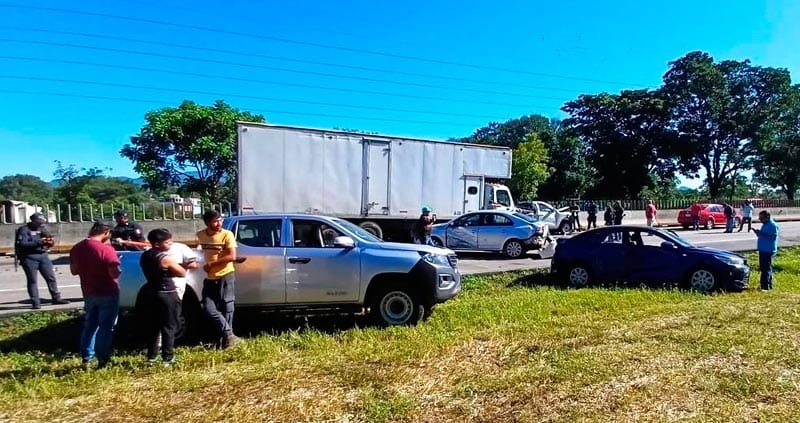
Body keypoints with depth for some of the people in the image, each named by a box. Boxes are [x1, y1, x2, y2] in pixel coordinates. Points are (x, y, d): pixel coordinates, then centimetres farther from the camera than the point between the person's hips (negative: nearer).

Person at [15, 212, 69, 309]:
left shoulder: (43, 228, 13)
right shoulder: (24, 230, -4)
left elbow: (49, 243, 15)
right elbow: (22, 244, -17)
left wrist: (49, 241, -10)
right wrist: (38, 242, -26)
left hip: (43, 255, 5)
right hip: (29, 257, -5)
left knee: (51, 277, 6)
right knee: (32, 280, 0)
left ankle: (56, 298, 15)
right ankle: (35, 303, 5)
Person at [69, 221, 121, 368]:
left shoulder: (76, 248, 3)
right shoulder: (106, 249, -21)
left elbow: (74, 271, 13)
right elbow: (115, 273, -25)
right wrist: (117, 267, -5)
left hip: (88, 293, 7)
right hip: (108, 294, -7)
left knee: (89, 325, 18)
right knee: (106, 327, 3)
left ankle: (86, 358, 23)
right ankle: (103, 360, 9)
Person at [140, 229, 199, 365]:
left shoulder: (144, 256, 5)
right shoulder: (166, 258, -19)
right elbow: (182, 273, -11)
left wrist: (183, 265, 4)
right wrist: (186, 266, 11)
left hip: (152, 293, 8)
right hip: (167, 295, -7)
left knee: (153, 326, 15)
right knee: (169, 327, 1)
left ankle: (151, 356, 21)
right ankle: (167, 358, 4)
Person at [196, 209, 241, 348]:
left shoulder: (227, 234, -12)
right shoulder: (201, 235, 4)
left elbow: (232, 257, -17)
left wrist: (211, 264, -15)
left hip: (225, 276, -5)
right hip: (209, 278, 5)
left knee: (226, 308, 2)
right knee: (209, 308, -2)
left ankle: (227, 337, 14)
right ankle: (229, 335, 4)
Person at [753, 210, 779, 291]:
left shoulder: (773, 225, -14)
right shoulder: (765, 225, 15)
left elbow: (773, 237, -23)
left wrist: (762, 234, -27)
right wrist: (758, 233, 6)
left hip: (768, 250, -10)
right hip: (762, 249, 10)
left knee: (766, 269, -9)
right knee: (763, 268, 15)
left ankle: (766, 286, -8)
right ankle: (769, 285, 25)